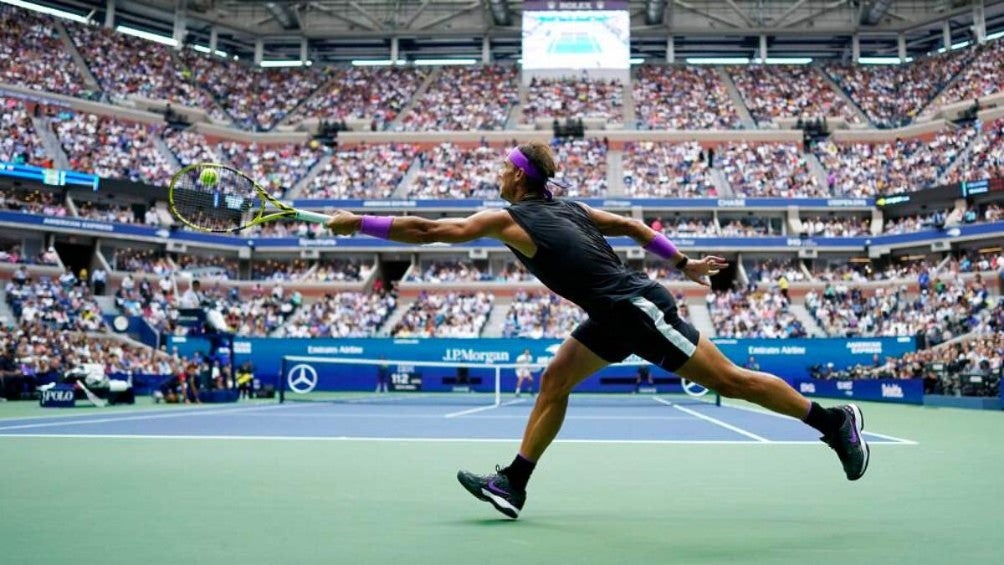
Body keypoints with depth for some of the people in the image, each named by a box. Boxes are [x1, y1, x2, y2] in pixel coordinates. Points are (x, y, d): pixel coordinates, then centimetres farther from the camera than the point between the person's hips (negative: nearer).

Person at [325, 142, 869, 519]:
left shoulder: (508, 220, -14)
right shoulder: (569, 207, 10)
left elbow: (427, 229, -14)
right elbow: (633, 225, 15)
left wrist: (357, 222, -6)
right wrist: (684, 263, 23)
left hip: (641, 309, -9)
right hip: (618, 315, 9)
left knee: (729, 379, -1)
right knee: (554, 380, 5)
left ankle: (834, 421, 12)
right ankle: (513, 483, 6)